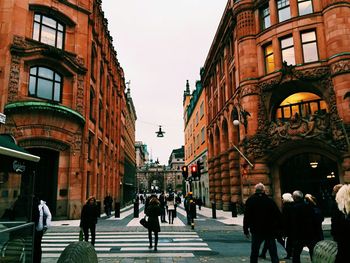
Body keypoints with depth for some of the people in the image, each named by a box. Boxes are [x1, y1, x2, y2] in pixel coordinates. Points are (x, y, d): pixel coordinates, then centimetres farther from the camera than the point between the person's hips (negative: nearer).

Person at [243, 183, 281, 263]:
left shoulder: (250, 201, -4)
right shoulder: (270, 201, -1)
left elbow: (246, 217, -7)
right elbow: (278, 215, -1)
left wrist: (246, 230, -1)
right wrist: (278, 229, 5)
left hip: (256, 231, -1)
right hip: (270, 231, 1)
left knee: (254, 253, 11)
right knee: (273, 253, 8)